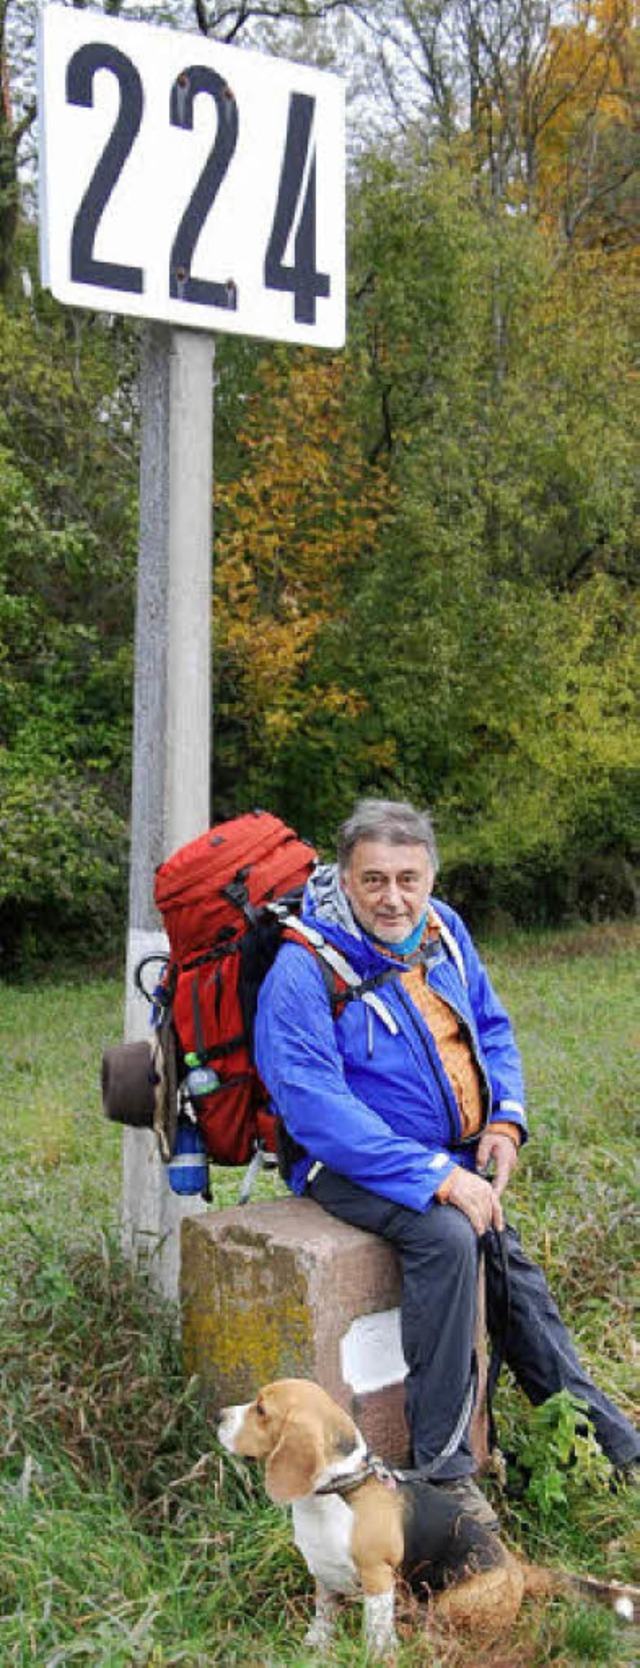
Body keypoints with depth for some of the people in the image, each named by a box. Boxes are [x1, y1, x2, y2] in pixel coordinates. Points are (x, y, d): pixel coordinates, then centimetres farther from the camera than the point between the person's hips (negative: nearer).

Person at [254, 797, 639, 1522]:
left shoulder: (443, 931, 3)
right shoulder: (303, 971, -19)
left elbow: (493, 1028, 17)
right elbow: (317, 1108, -26)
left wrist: (505, 1120, -1)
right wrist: (436, 1176, -30)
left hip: (452, 1155, 7)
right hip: (349, 1164, -7)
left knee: (508, 1259, -5)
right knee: (445, 1236, -29)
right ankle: (442, 1466, -22)